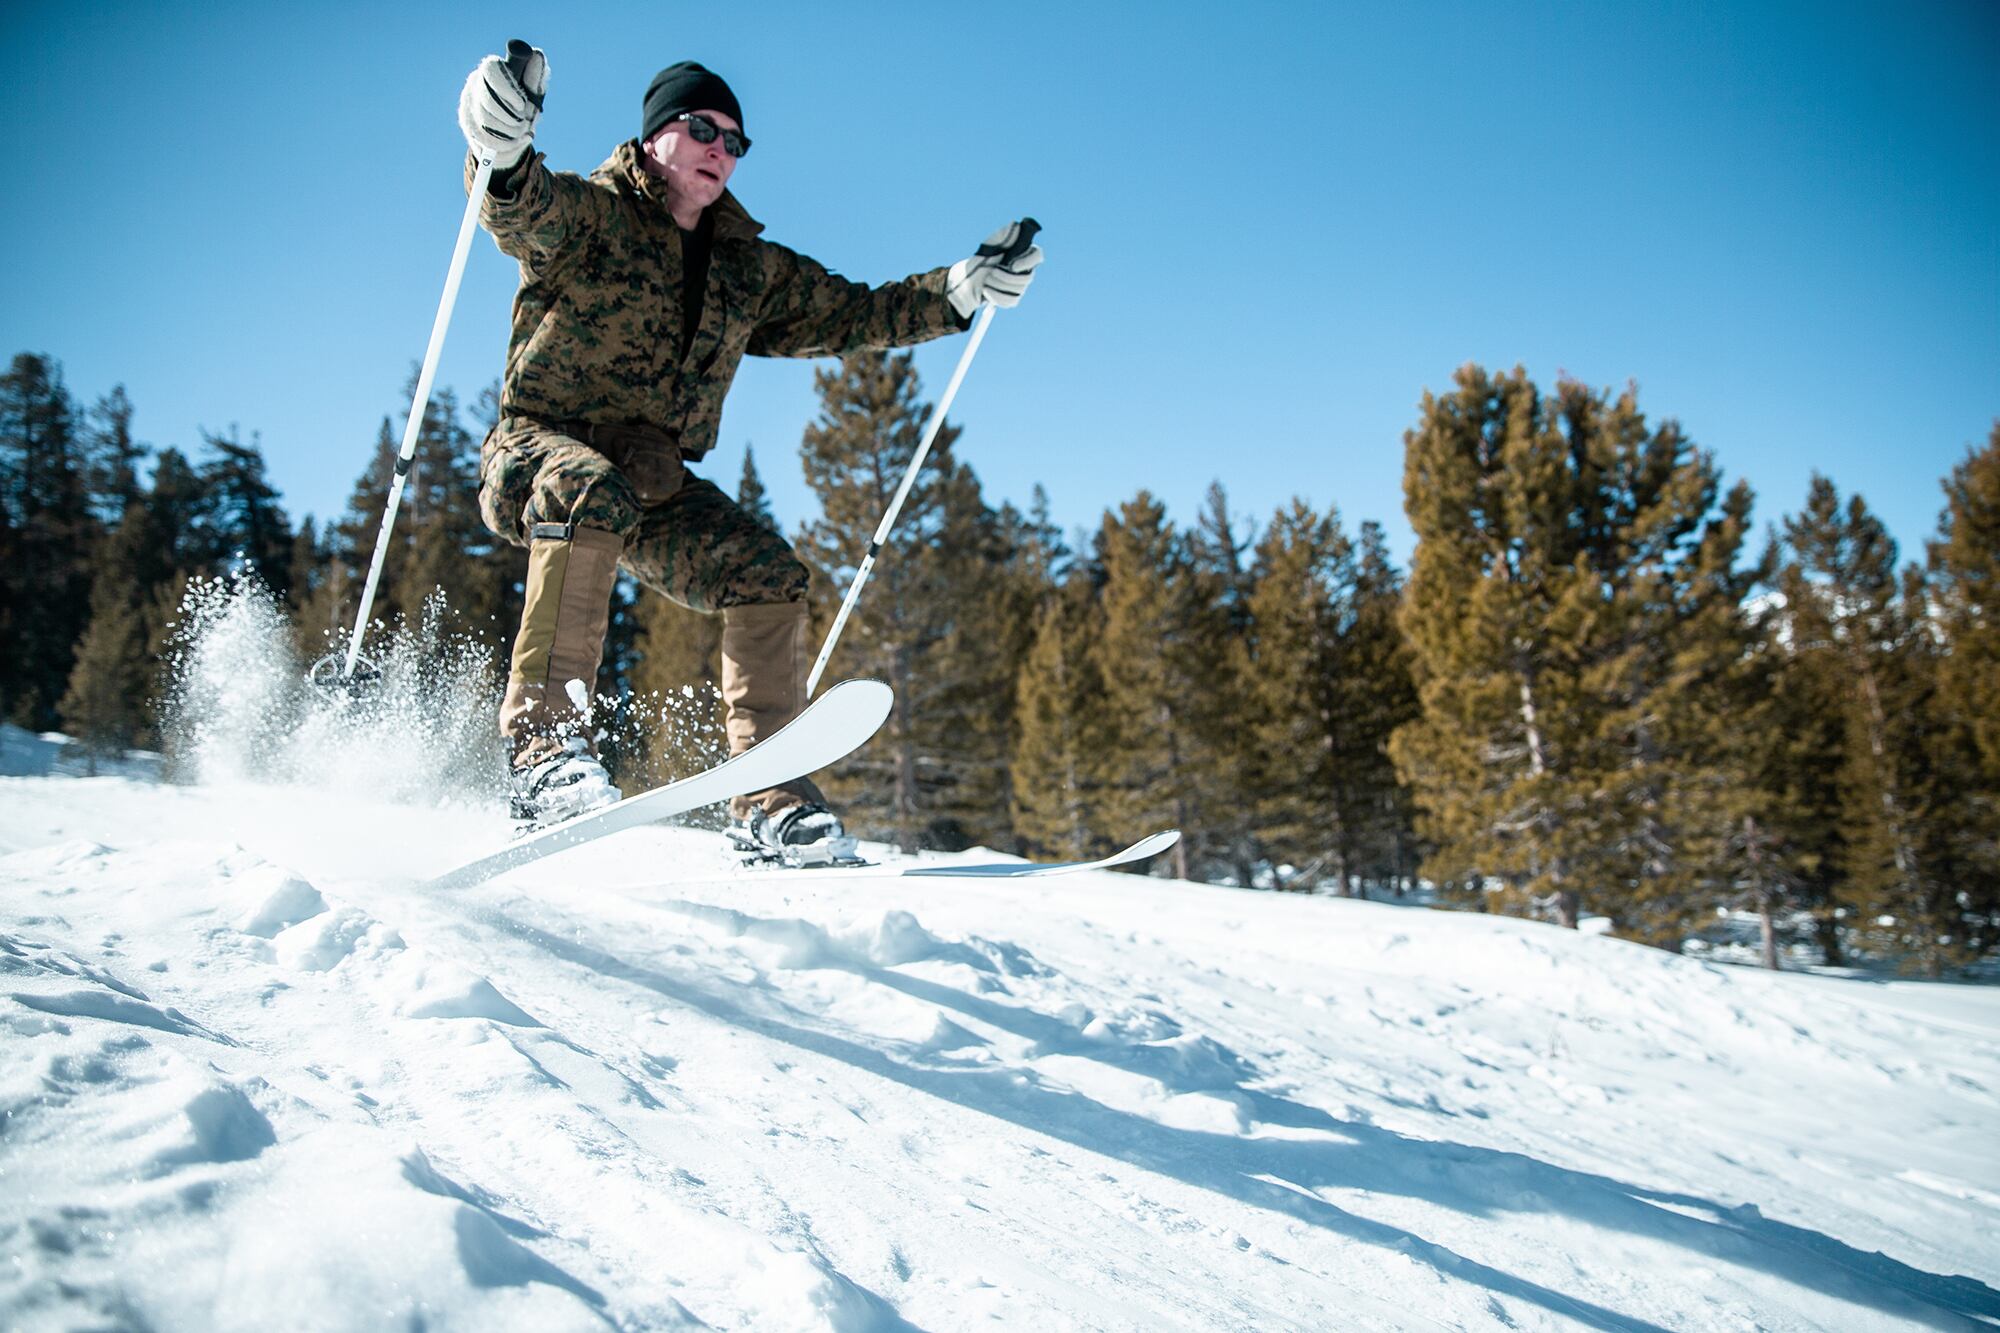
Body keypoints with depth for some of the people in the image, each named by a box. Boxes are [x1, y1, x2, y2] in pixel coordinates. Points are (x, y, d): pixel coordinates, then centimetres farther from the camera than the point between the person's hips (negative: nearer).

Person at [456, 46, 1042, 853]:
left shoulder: (751, 269, 16)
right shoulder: (590, 214, -1)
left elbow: (850, 314, 20)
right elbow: (520, 210, -24)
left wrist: (961, 291, 10)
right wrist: (505, 157, -48)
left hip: (653, 486, 5)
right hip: (540, 449, -5)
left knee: (768, 575, -15)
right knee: (592, 497, -39)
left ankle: (770, 798, -11)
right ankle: (542, 743, -41)